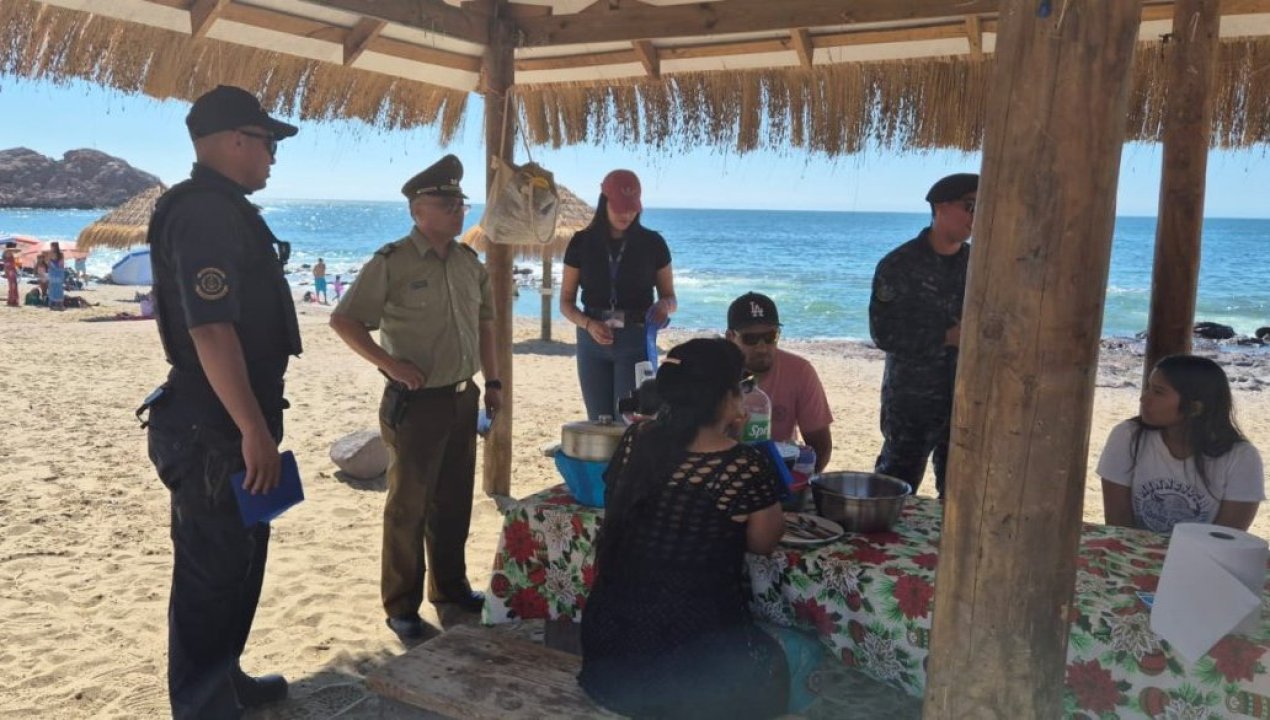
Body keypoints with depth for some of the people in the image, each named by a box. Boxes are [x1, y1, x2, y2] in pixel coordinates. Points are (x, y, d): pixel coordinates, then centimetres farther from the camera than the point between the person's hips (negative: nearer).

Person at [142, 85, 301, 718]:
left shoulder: (223, 209, 16)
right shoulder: (205, 213, -18)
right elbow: (209, 330, -27)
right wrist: (254, 430, -27)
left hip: (227, 424, 11)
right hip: (214, 430, -11)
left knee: (240, 560, 21)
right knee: (212, 572, 1)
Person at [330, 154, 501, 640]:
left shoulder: (469, 262, 8)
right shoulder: (392, 262, -12)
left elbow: (484, 324, 17)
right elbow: (344, 320, -10)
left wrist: (492, 381, 13)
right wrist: (389, 363, -18)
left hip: (463, 398, 6)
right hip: (415, 401, -6)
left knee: (454, 501, 17)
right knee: (408, 506, 4)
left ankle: (450, 585, 34)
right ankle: (402, 607, 17)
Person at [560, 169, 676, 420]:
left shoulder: (652, 243, 0)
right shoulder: (582, 242, 2)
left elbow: (670, 297, 7)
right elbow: (566, 302, 4)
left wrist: (664, 306, -17)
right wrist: (589, 324, -16)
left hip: (636, 341, -2)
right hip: (593, 340, 2)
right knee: (599, 422, 6)